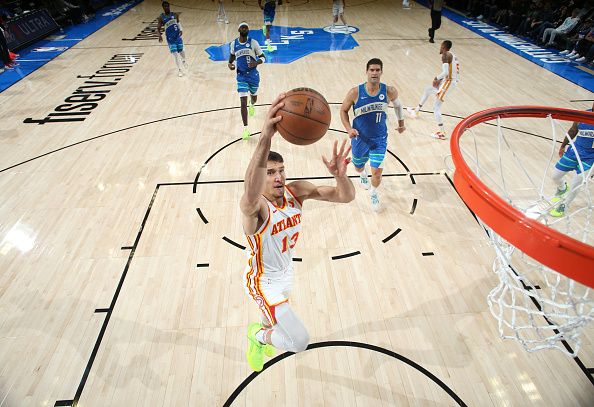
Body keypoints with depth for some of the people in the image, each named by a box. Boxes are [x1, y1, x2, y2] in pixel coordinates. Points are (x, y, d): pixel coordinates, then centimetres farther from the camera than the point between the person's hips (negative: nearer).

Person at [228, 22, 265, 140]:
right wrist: (230, 64, -2)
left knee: (254, 97, 21)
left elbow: (262, 57, -5)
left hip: (253, 75, 0)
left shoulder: (253, 42, -8)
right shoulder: (233, 44, -1)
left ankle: (251, 105, 62)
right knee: (243, 102, -11)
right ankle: (245, 128, -8)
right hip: (241, 77, 0)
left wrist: (256, 63, -26)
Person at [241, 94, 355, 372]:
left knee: (277, 314, 35)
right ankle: (258, 335, 22)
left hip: (286, 273, 7)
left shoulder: (296, 191, -18)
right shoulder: (254, 206, -36)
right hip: (263, 280, -6)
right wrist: (266, 136, -77)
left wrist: (339, 174, -46)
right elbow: (251, 194, -63)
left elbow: (346, 196, -22)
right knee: (299, 342, -10)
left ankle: (262, 338, 71)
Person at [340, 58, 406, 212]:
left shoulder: (389, 91, -14)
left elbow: (398, 105, 8)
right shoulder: (355, 92, -19)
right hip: (360, 137, 0)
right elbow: (343, 110, -5)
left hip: (379, 139, 0)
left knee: (377, 172, -7)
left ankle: (373, 193, 26)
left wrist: (401, 123, 18)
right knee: (358, 167, 20)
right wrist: (349, 129, -19)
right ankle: (363, 175, 61)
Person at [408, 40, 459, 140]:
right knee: (427, 90, 28)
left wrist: (437, 78, -7)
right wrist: (440, 79, 11)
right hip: (452, 81, 10)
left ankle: (441, 133, -10)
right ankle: (416, 111, 43)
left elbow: (446, 72, -24)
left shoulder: (445, 55, -12)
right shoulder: (453, 56, 18)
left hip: (448, 81, -10)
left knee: (436, 107, -9)